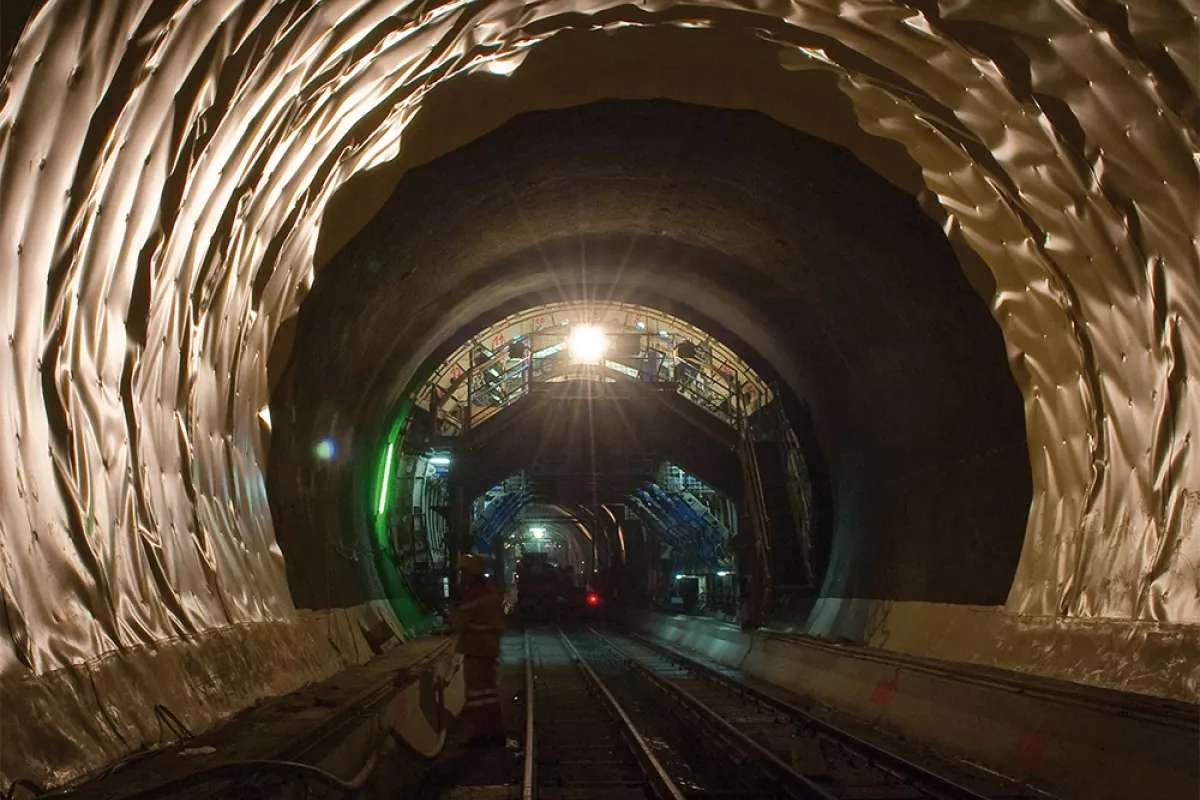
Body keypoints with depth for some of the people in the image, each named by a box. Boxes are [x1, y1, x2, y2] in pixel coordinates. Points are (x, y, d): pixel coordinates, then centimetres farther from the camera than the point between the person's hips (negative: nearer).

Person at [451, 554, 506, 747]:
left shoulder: (473, 594, -18)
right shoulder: (491, 592, 13)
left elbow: (459, 623, -16)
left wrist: (451, 621, 5)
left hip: (476, 648, -10)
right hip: (489, 646, 10)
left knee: (476, 691, -3)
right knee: (488, 690, 16)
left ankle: (480, 734, -1)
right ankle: (496, 732, 20)